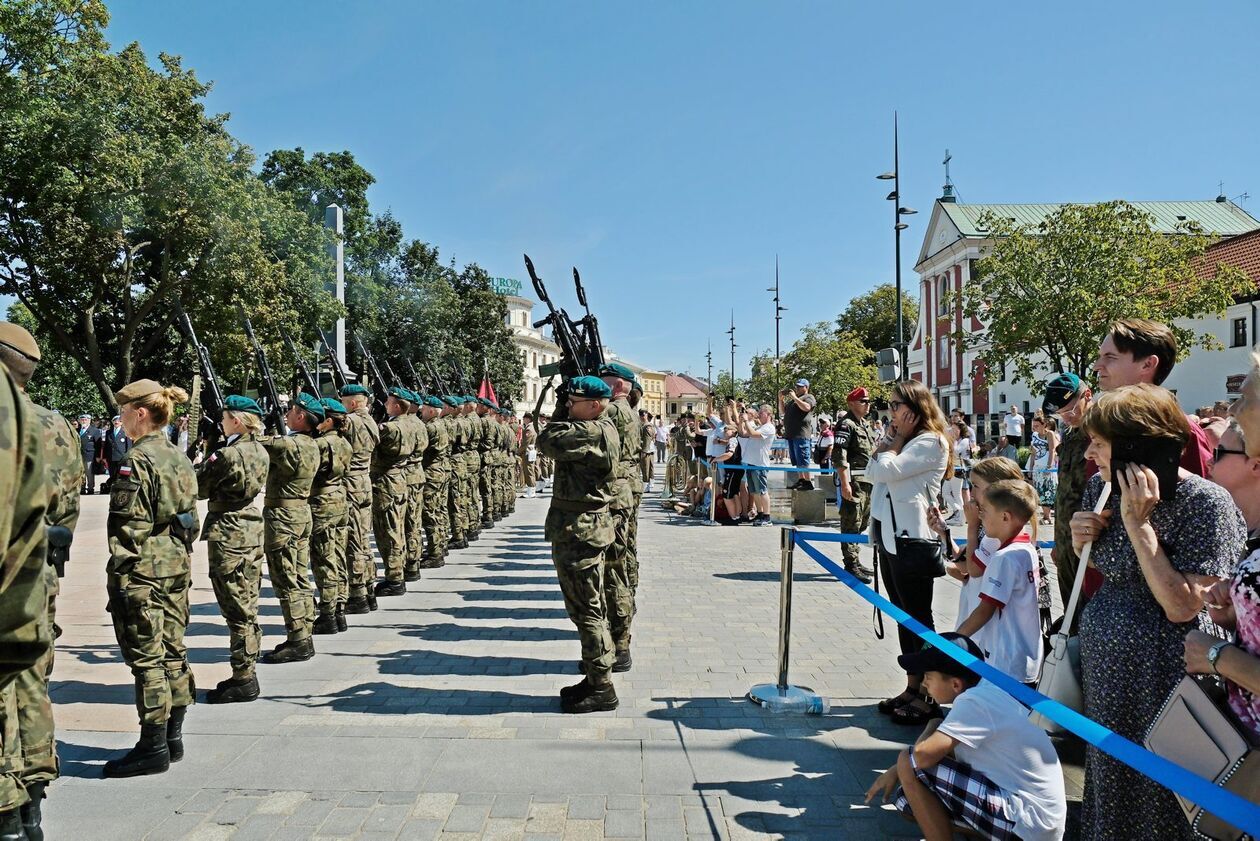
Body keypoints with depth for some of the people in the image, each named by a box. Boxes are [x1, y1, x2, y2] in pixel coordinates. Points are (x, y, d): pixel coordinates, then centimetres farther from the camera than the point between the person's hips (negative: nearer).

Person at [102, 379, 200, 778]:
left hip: (143, 571, -9)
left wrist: (119, 576, -13)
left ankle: (153, 747, 5)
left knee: (147, 658, -2)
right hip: (177, 566, 9)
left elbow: (129, 525, -17)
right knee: (172, 652, 13)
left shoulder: (137, 460, -14)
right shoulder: (178, 457, 11)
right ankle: (173, 738, 22)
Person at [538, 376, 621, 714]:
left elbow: (547, 440, -19)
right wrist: (564, 409, 8)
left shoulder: (593, 433, -20)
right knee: (592, 609, 17)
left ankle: (601, 689, 6)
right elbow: (558, 436, 19)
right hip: (585, 529, 11)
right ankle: (596, 680, 29)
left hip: (579, 531, -11)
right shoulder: (599, 429, 12)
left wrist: (562, 412, -4)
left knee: (587, 611, -3)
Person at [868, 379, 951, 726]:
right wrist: (889, 438, 6)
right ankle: (912, 687, 21)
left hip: (910, 538, -9)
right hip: (889, 535, 9)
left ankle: (928, 696, 4)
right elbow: (872, 472, 11)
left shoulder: (931, 442, -11)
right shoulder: (902, 439, 18)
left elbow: (888, 470, -20)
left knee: (918, 616, -3)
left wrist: (897, 439, -5)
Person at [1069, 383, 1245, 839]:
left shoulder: (1204, 502, -21)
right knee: (1107, 775, 23)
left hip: (1158, 676, -7)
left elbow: (1181, 607, -26)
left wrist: (1138, 522, -27)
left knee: (1151, 789, 11)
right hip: (1101, 662, 7)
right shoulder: (1103, 488, 0)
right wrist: (1082, 542, -6)